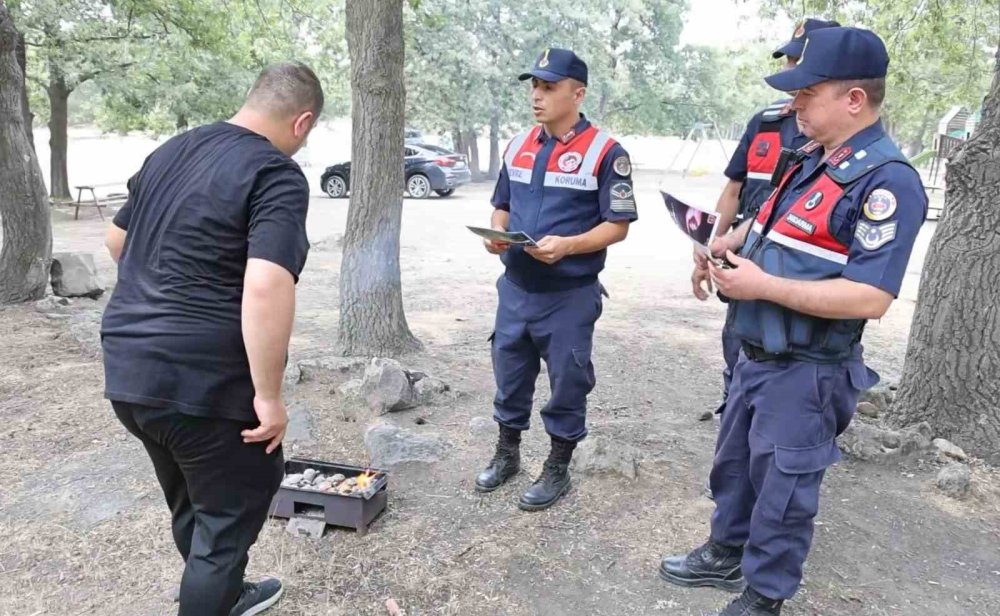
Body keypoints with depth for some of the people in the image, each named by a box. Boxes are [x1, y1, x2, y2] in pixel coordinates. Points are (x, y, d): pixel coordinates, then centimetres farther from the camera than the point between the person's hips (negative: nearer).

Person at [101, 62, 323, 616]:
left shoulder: (171, 151, 11)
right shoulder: (277, 176, -15)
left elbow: (118, 240, 22)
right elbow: (266, 287, -28)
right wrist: (268, 395, -21)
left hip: (127, 366, 9)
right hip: (201, 380, -9)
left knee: (193, 506, 25)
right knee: (229, 515, 9)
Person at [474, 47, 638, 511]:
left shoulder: (605, 153, -10)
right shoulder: (518, 146, 9)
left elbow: (617, 225, -10)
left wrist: (567, 245, -26)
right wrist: (496, 233, -5)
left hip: (570, 295, -5)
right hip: (515, 288, 6)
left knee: (567, 382, 8)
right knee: (509, 375, 16)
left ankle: (558, 468, 26)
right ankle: (507, 454, 36)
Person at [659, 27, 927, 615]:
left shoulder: (887, 181, -21)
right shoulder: (813, 159, 7)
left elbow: (869, 298, -27)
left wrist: (763, 285, -24)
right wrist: (733, 241, 2)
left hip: (806, 373, -9)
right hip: (757, 355, 9)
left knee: (781, 486, 7)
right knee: (734, 461, 22)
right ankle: (726, 554, 43)